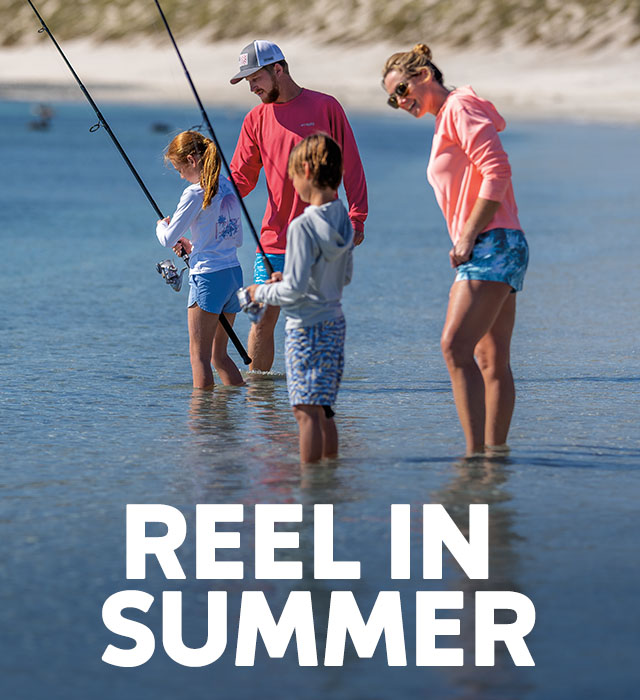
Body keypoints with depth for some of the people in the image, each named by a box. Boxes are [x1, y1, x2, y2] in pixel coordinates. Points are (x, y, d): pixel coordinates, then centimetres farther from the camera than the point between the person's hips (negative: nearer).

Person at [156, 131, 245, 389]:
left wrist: (161, 225, 14)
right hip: (234, 273, 8)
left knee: (199, 355, -3)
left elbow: (168, 239, -9)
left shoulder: (195, 194, -13)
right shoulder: (228, 188, 11)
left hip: (208, 277, -8)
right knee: (219, 354, 16)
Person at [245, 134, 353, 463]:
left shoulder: (303, 226, -19)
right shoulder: (342, 220, 5)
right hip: (335, 322, 8)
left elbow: (294, 290, -20)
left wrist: (262, 292, -2)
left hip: (306, 327, -8)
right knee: (323, 409, 15)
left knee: (307, 410, -6)